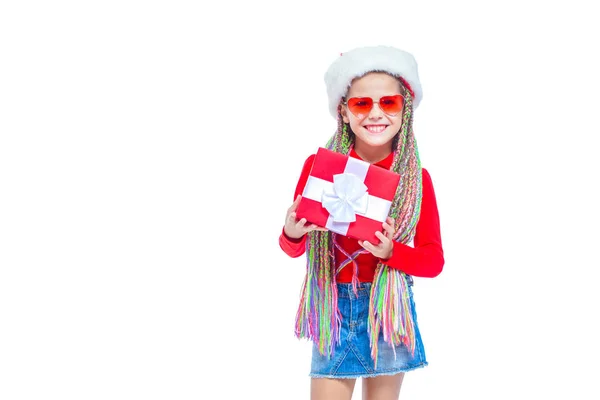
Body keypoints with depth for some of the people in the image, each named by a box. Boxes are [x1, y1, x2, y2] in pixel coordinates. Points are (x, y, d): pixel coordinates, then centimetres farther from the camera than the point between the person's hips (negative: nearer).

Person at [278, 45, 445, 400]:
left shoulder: (416, 178, -4)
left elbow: (434, 260, -2)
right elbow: (294, 249, 3)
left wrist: (391, 251, -20)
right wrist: (291, 234, -20)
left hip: (389, 308, 1)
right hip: (333, 307, -1)